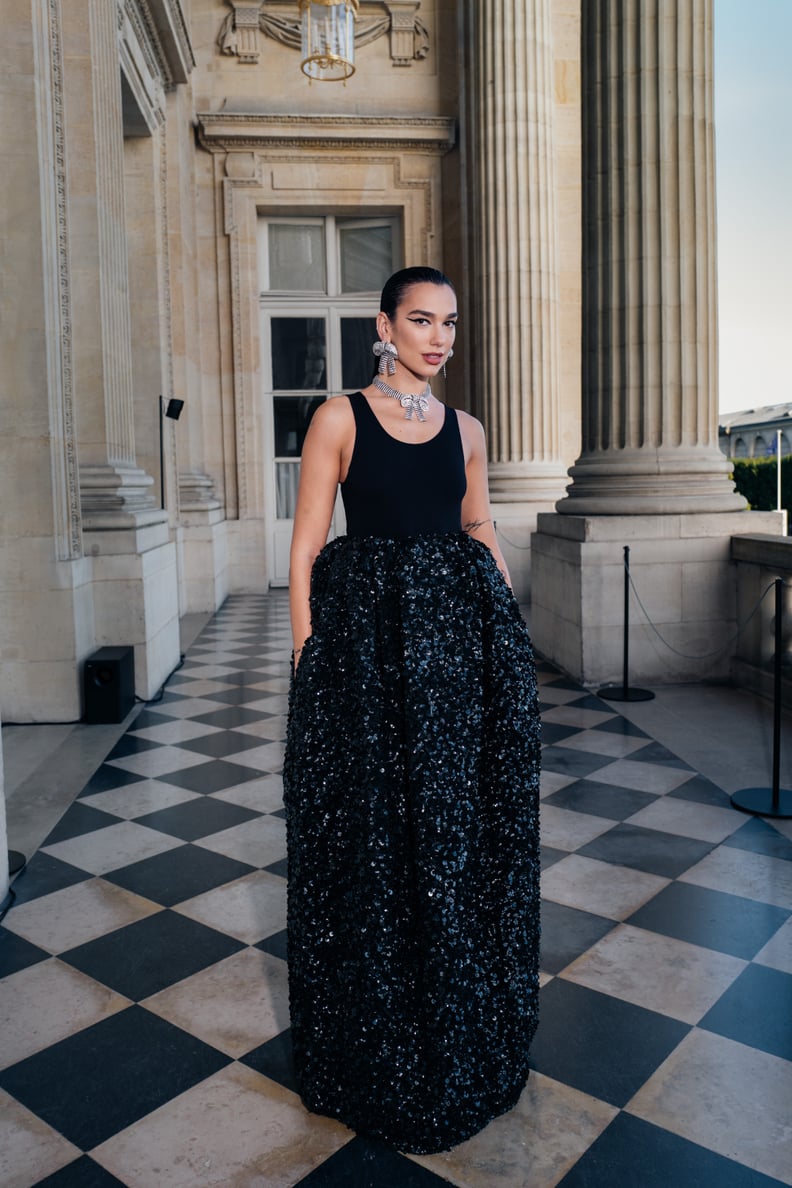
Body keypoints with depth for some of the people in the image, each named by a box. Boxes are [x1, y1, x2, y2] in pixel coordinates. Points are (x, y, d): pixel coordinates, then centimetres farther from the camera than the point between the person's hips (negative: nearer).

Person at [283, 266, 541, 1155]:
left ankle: (467, 1041, 32)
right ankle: (381, 1059, 26)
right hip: (365, 639, -4)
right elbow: (306, 547, -4)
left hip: (463, 636, 4)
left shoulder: (465, 429, 12)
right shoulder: (340, 418, 0)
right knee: (373, 832, 5)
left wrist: (508, 630, 8)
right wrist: (308, 655, -11)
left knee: (463, 825, 10)